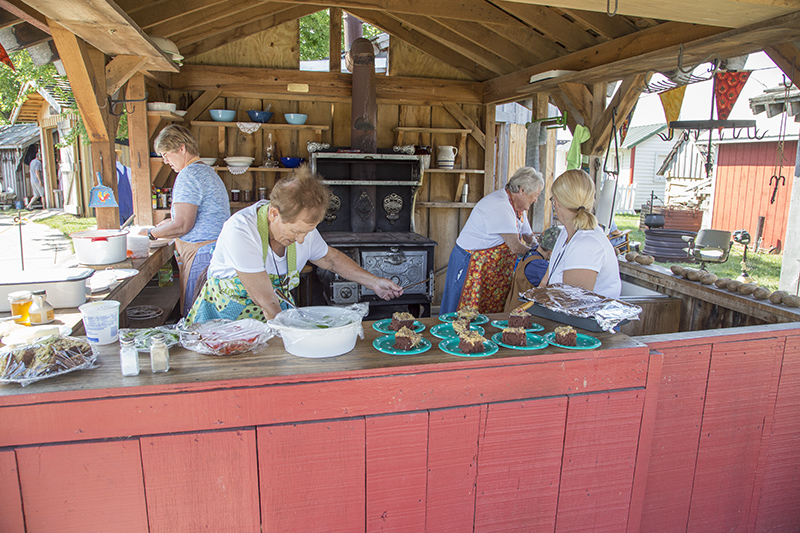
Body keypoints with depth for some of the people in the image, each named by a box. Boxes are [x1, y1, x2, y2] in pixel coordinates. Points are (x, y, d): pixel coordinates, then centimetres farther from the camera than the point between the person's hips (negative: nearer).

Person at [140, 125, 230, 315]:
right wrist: (168, 223, 25)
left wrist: (152, 233, -2)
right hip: (218, 251, 10)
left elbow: (181, 226, -18)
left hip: (202, 257, -10)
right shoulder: (207, 171, 18)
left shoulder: (189, 175, -12)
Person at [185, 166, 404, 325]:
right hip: (226, 312, -4)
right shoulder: (240, 231, -31)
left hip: (278, 314, 4)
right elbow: (268, 304, -29)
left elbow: (330, 258, 10)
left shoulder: (301, 225, -11)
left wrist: (374, 282, 5)